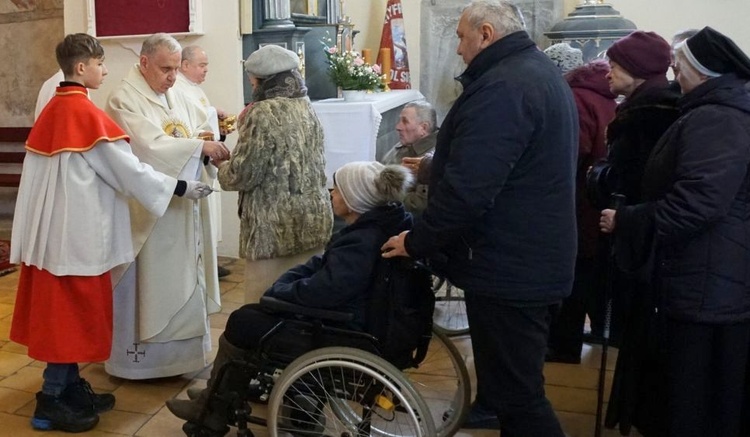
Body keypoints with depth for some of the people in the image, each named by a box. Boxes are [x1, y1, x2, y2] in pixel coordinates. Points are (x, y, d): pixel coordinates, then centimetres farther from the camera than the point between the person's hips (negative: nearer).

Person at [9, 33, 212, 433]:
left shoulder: (53, 108, 10)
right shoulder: (85, 112, -16)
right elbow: (126, 168, -16)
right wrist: (179, 187, -10)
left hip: (56, 223, 9)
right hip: (76, 228, -9)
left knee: (60, 308, 14)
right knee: (71, 311, 0)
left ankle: (70, 386, 25)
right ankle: (51, 401, 9)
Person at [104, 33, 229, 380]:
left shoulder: (175, 97, 12)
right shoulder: (124, 99, -12)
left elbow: (200, 133, 6)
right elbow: (149, 146, -24)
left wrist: (212, 150, -15)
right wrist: (199, 146, -27)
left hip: (183, 204, 8)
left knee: (183, 277, 14)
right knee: (149, 279, 1)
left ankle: (182, 348, 28)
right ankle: (141, 354, 15)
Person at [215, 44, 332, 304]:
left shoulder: (264, 113, -13)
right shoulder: (306, 107, 10)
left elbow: (243, 174, -14)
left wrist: (222, 168, 7)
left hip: (277, 228, -8)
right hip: (314, 222, 8)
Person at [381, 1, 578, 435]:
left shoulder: (502, 88, -21)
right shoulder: (544, 73, 15)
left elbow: (467, 189, -26)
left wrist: (417, 242, -13)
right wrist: (435, 165, 22)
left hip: (507, 268, -11)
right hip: (536, 260, 11)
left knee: (515, 394, 1)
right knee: (519, 384, 23)